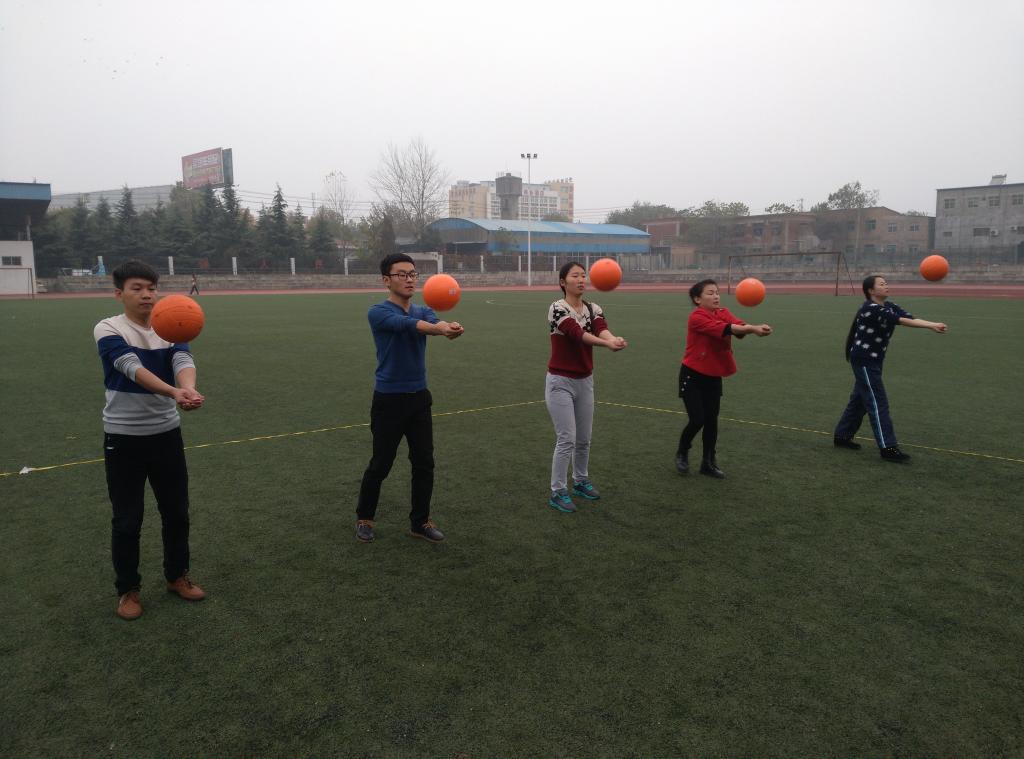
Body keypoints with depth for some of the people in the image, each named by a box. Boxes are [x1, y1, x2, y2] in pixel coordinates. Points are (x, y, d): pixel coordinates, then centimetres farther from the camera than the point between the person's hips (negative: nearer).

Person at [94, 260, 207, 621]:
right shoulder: (108, 329, -10)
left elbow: (183, 361, -19)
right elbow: (133, 367, -28)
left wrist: (189, 389, -43)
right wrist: (173, 392, -46)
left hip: (166, 433, 4)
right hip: (123, 438, -3)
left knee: (177, 512, 13)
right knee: (127, 520, 6)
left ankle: (177, 575, 34)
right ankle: (127, 589, 26)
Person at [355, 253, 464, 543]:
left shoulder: (423, 311, 6)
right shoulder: (378, 312, -10)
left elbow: (434, 321, -19)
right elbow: (404, 323, -32)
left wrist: (449, 326, -45)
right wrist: (437, 328, -52)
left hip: (419, 398, 5)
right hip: (389, 400, -5)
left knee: (424, 464, 7)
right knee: (380, 465, 6)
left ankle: (420, 522, 22)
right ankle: (364, 518, 27)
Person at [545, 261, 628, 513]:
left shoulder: (594, 309, 2)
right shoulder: (557, 308, -15)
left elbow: (601, 329, -20)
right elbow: (577, 333, -32)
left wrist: (614, 338, -44)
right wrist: (607, 344, -48)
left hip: (585, 381, 6)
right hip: (560, 382, -6)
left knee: (584, 439, 14)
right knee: (567, 439, -7)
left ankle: (580, 481, 35)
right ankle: (558, 492, 6)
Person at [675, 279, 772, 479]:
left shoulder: (723, 312, 1)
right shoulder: (696, 317, -18)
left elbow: (738, 325, -20)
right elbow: (723, 328, -33)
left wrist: (757, 328, -41)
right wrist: (751, 328, -43)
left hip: (713, 376, 6)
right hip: (692, 375, -6)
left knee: (711, 420, 8)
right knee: (697, 419, -8)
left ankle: (708, 462, 23)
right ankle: (682, 453, 19)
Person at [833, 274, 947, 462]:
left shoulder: (889, 306, 7)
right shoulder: (870, 309, -20)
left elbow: (911, 318, -8)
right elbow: (902, 321, -27)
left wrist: (933, 325, -24)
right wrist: (931, 326, -29)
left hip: (873, 361, 9)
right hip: (863, 360, -9)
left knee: (859, 399, 15)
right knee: (878, 403, -9)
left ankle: (842, 436, 26)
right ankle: (887, 447, -8)